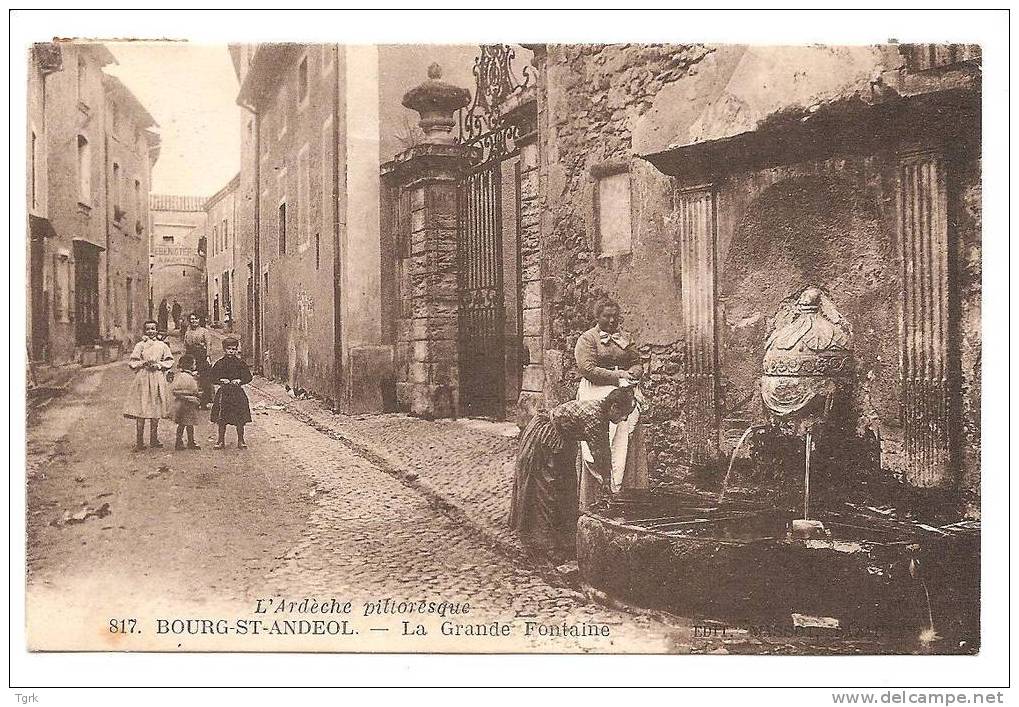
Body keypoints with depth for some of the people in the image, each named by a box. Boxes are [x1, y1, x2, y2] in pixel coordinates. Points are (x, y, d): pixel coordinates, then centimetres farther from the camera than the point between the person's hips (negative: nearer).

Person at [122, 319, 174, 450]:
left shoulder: (162, 345, 10)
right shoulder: (140, 345, 6)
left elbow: (169, 361, 10)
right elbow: (132, 363, 5)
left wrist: (159, 365, -6)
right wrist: (144, 363, -11)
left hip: (158, 379, 2)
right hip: (142, 379, -2)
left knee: (156, 411, 6)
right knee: (141, 412, -7)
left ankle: (154, 439, 15)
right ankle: (139, 442, -4)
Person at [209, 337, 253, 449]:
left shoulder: (240, 363, 1)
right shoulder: (220, 363, 1)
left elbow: (248, 377, 3)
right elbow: (212, 376, 3)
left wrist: (239, 381, -14)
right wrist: (220, 380, -13)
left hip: (237, 393, 0)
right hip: (223, 393, 0)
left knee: (240, 419, 1)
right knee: (221, 419, 5)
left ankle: (240, 441, 14)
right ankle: (221, 441, 18)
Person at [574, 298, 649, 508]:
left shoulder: (627, 338, 18)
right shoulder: (587, 339, 1)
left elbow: (638, 365, 16)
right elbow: (587, 369, -11)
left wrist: (630, 375, -8)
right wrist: (618, 375, -12)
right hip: (597, 395, -5)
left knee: (624, 444, -3)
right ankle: (596, 500, -8)